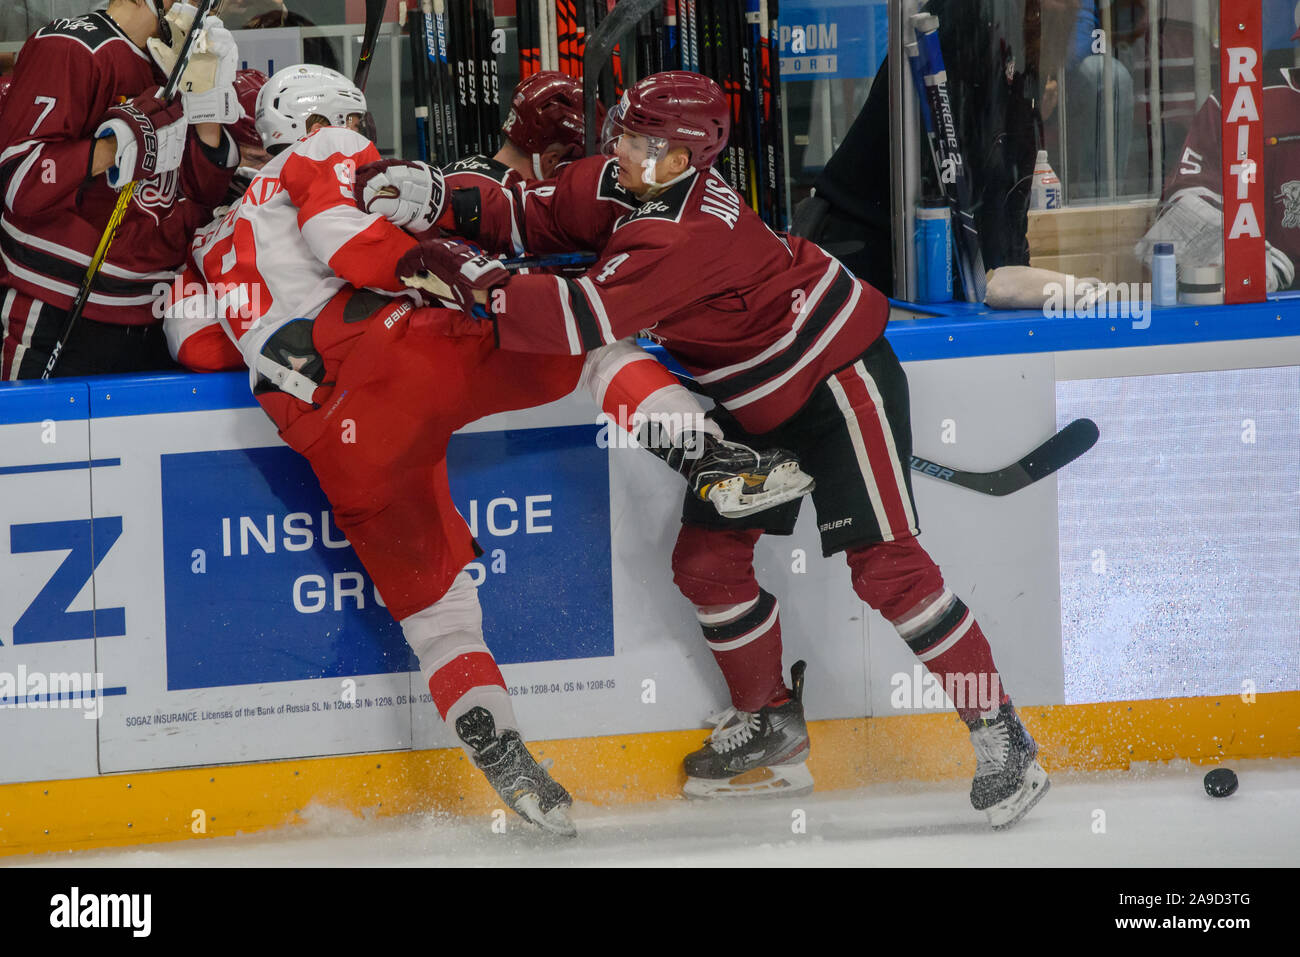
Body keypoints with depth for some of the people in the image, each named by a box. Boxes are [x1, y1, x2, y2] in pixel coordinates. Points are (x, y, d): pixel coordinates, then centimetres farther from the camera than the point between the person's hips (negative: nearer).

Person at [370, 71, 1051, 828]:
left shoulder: (684, 237, -33)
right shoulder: (619, 185, -5)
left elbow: (587, 320, -41)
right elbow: (535, 215, 4)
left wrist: (472, 280, -37)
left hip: (840, 381, -10)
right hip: (759, 402, 10)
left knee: (884, 565, -14)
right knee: (708, 559, 7)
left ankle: (1001, 735, -9)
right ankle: (772, 726, 23)